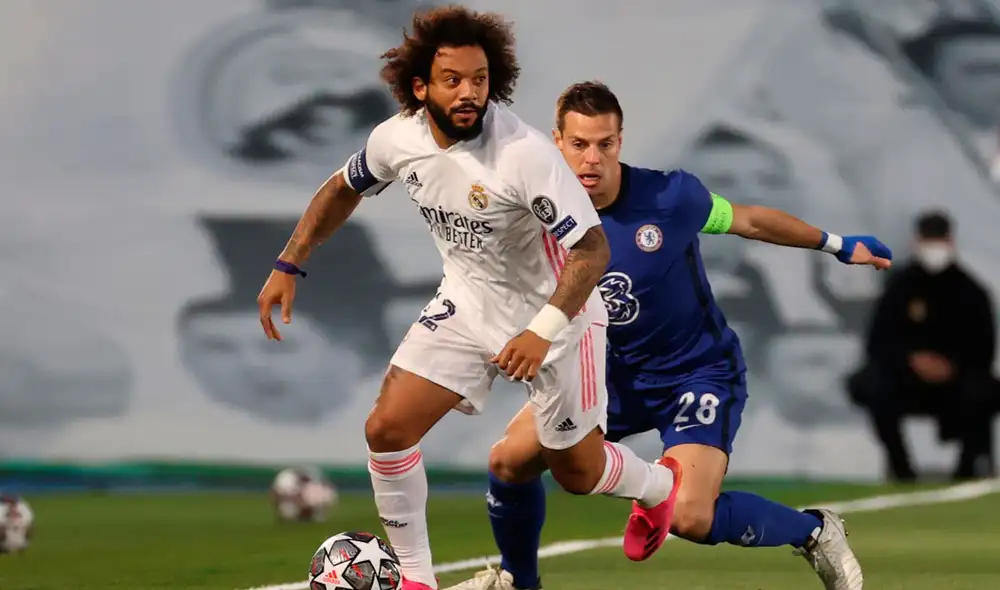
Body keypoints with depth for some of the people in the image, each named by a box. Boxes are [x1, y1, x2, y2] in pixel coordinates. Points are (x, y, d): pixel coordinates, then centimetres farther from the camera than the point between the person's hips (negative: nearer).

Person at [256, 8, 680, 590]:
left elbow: (592, 248, -30)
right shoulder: (398, 138, -13)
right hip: (466, 304, 5)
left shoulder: (526, 153, -32)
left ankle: (658, 485, 45)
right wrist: (289, 266, 5)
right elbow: (343, 189, 9)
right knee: (387, 429, -9)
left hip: (554, 312, -5)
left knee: (577, 472, 9)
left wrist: (543, 331, -38)